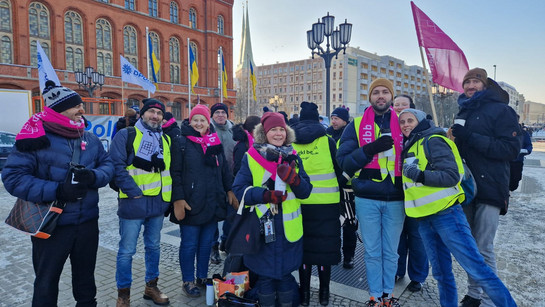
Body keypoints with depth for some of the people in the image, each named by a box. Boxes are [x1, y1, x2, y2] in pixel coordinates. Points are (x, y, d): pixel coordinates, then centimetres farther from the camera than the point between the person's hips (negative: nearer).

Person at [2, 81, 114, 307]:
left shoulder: (90, 139, 2)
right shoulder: (35, 138, -14)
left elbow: (108, 165, 4)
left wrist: (94, 177, -19)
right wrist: (56, 191, -26)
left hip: (87, 221, 5)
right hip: (51, 225, -4)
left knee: (85, 275, 22)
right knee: (46, 282, 14)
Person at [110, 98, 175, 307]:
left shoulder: (166, 140, 13)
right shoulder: (126, 135, -4)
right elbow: (117, 166, -12)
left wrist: (171, 196, 8)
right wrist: (134, 193, -17)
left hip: (158, 203, 5)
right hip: (134, 203, -5)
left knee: (154, 247, 16)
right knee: (127, 250, 3)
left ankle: (151, 286, 32)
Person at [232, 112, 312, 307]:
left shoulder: (293, 157, 6)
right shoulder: (251, 157, -2)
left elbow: (305, 191, 2)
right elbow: (239, 190, -8)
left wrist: (293, 178, -18)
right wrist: (266, 195, -22)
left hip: (288, 229, 2)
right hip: (261, 227, -2)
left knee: (286, 272, 15)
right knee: (265, 275, 10)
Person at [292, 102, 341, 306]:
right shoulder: (327, 141, -4)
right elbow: (339, 169, -1)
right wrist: (340, 189, 15)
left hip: (300, 203, 2)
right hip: (326, 203, -1)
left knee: (304, 243, 11)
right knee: (324, 244, 9)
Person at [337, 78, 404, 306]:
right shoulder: (356, 126, 1)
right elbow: (344, 162, -7)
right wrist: (371, 149, -20)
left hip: (395, 198, 2)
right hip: (367, 199, -1)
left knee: (391, 252, 12)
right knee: (372, 252, 8)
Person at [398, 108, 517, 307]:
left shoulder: (433, 141, -7)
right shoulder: (408, 147, 16)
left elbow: (451, 176, -16)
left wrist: (420, 175, -23)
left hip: (446, 214, -7)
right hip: (424, 219, 7)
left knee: (476, 268, -7)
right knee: (441, 272, 13)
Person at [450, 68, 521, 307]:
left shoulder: (501, 110, -3)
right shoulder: (463, 113, 16)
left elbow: (511, 149, -13)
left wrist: (471, 138, -20)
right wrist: (453, 138, 5)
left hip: (489, 189, -6)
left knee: (484, 249, -5)